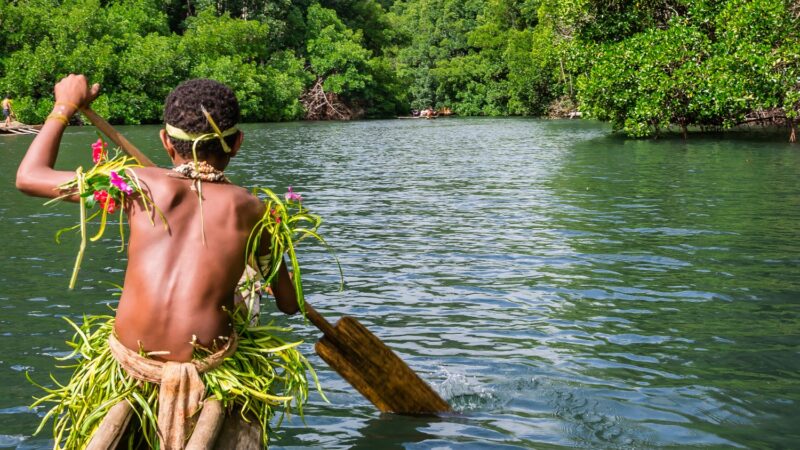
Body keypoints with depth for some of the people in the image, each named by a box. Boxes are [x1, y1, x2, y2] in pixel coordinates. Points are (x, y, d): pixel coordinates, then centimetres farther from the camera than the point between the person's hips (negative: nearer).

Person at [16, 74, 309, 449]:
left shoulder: (143, 186, -3)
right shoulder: (249, 209, 1)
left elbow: (28, 177, 5)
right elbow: (289, 304, 10)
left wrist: (65, 106, 18)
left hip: (131, 357, 1)